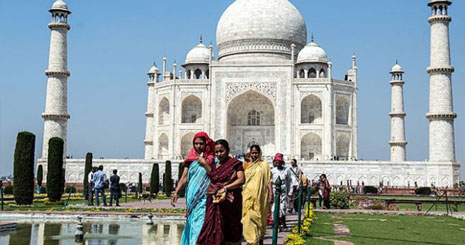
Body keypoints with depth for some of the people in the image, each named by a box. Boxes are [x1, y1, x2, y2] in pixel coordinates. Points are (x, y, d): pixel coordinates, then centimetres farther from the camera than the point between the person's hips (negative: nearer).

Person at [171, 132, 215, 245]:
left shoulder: (212, 159, 3)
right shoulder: (191, 159, 13)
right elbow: (184, 177, 7)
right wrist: (176, 192, -2)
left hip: (204, 199, -4)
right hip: (191, 197, 4)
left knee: (200, 224, -13)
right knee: (191, 223, 8)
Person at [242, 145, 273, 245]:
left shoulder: (264, 164, 5)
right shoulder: (247, 165, 14)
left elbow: (268, 180, 0)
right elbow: (242, 180, 19)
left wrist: (271, 194, -9)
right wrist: (242, 194, 15)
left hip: (260, 195, -2)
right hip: (248, 195, 2)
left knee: (259, 217, 4)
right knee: (248, 217, -6)